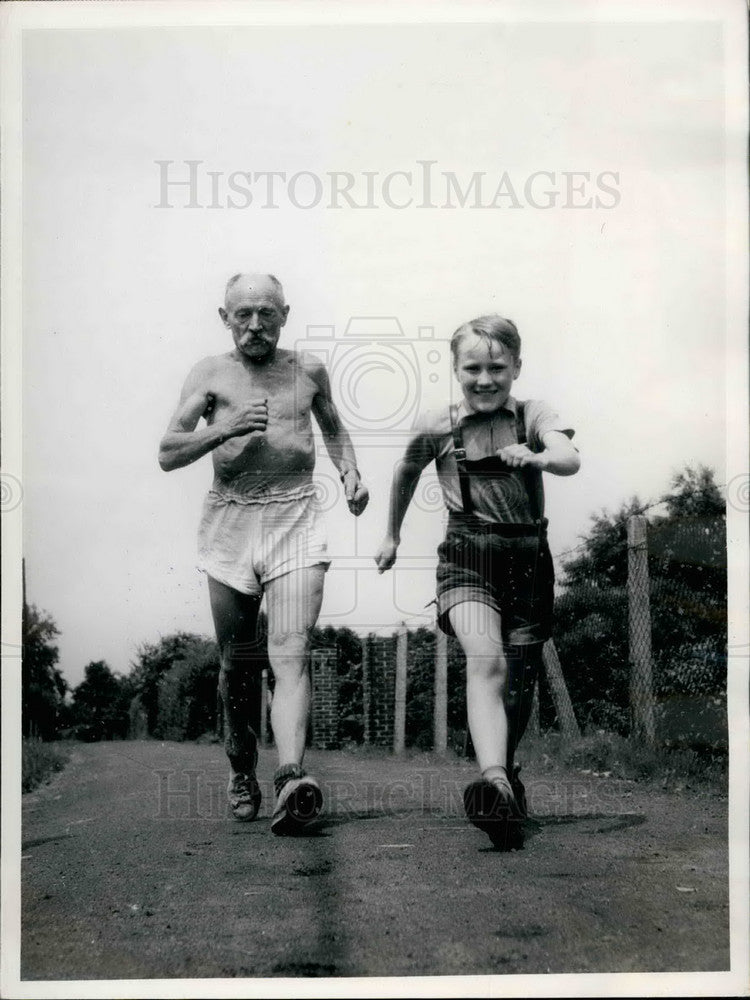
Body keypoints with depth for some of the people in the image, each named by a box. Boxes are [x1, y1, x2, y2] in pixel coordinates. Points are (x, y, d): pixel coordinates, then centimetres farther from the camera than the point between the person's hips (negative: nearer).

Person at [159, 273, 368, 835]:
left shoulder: (308, 370, 11)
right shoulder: (212, 374, 6)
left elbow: (334, 429, 30)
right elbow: (168, 455, -2)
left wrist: (350, 473, 11)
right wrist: (226, 428, -17)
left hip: (296, 519, 0)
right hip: (230, 521, 1)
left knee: (291, 655, -16)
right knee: (237, 663, 9)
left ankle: (291, 780, -29)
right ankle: (241, 770, 28)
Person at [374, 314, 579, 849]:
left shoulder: (534, 415, -1)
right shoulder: (438, 428, 1)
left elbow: (571, 459, -20)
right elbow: (405, 475, 20)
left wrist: (536, 458, -42)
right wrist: (393, 535, 30)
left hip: (528, 559, 2)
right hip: (467, 557, -2)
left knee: (520, 681, 11)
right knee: (486, 660, -27)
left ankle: (506, 773, 38)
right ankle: (494, 785, -44)